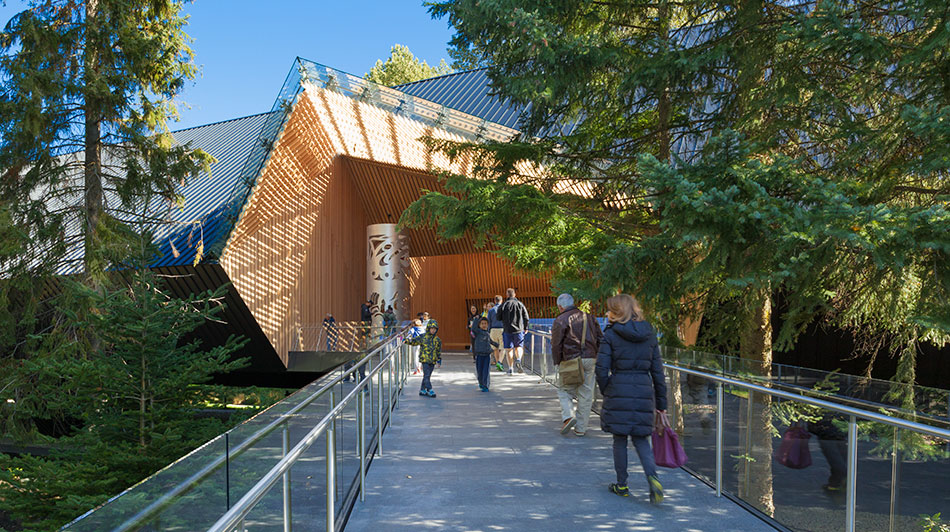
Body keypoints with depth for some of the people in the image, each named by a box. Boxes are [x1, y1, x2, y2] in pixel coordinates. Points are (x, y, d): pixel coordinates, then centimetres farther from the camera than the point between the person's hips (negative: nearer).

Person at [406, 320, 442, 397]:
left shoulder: (437, 340, 7)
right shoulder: (423, 337, -2)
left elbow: (439, 351, 13)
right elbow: (414, 341, 0)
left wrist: (439, 361, 13)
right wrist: (407, 341, -16)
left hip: (432, 360, 4)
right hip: (424, 359, -4)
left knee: (428, 376, 10)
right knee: (426, 375, -11)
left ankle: (422, 390, 21)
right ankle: (429, 390, -11)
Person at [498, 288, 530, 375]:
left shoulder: (503, 305, -1)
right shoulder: (520, 304, 2)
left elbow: (498, 318, 1)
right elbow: (526, 317, 2)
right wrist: (525, 328, 13)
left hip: (507, 330, -1)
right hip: (519, 329, 1)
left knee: (509, 349, 5)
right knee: (519, 347, 13)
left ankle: (510, 368, 3)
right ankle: (518, 360, -14)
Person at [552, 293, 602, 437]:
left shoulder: (560, 320, -3)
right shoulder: (589, 317, 14)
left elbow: (556, 344, -8)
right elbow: (600, 339, 13)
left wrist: (557, 362, 1)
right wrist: (597, 357, 17)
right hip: (590, 359, 4)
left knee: (564, 390, 13)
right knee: (585, 394, 9)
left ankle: (568, 416, -8)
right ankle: (581, 428, 12)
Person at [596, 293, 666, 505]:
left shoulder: (611, 334, -5)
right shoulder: (648, 334, 7)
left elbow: (602, 369, -10)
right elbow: (657, 371, 7)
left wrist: (606, 392, 6)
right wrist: (661, 403, 12)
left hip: (618, 391, -3)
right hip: (644, 390, 3)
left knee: (620, 439, 10)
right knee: (640, 439, 14)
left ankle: (622, 485, 20)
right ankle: (653, 477, -8)